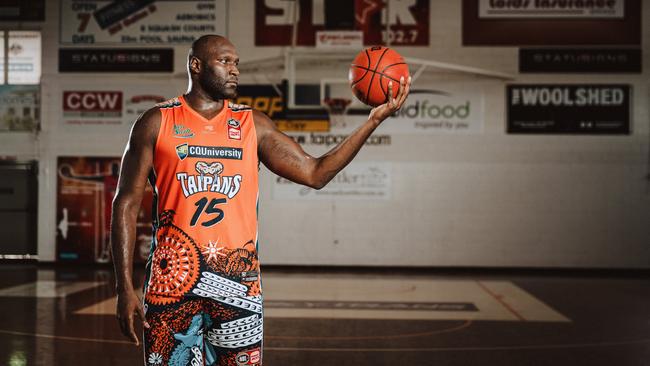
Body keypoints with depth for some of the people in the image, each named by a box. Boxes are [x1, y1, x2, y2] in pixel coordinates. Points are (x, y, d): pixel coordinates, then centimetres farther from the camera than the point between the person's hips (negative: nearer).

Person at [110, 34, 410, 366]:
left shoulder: (254, 125, 9)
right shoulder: (156, 123, 2)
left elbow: (315, 173, 6)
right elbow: (126, 205, 1)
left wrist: (373, 121, -1)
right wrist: (125, 288, -6)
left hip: (237, 280, 2)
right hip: (173, 277, -2)